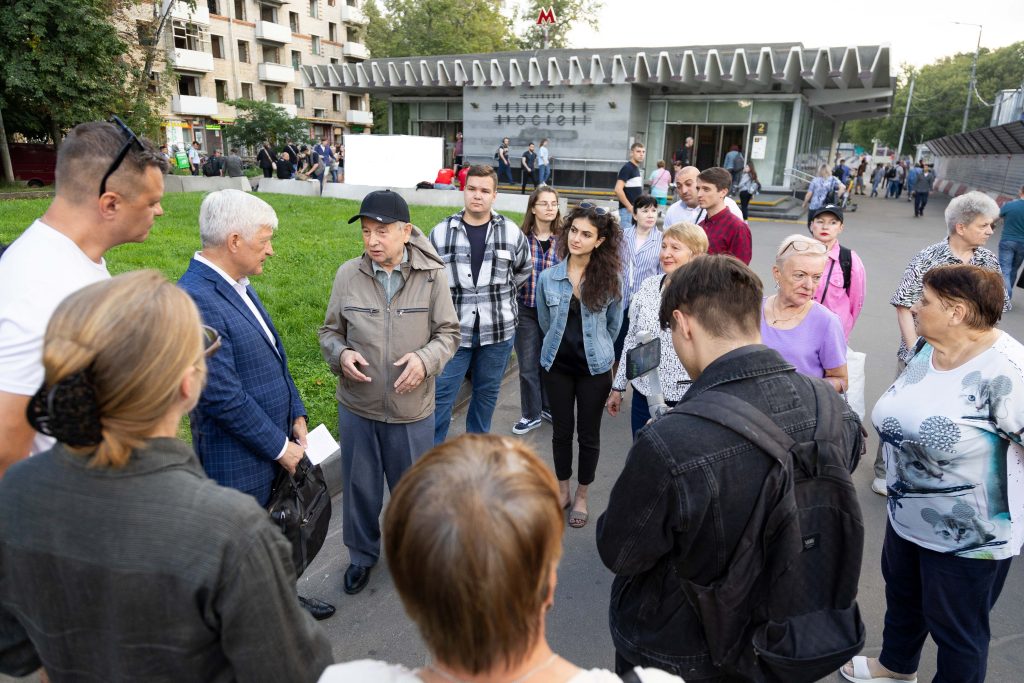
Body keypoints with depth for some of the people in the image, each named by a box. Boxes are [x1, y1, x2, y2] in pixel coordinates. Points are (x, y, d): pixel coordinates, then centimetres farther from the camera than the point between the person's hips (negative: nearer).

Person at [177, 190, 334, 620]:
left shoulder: (237, 284, 4)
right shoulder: (194, 299, -26)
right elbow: (223, 397, -26)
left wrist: (295, 415, 5)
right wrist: (279, 447, -16)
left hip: (275, 441, 9)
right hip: (238, 459, -9)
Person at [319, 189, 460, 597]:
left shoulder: (430, 276, -10)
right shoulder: (348, 274, -7)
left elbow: (448, 333, -1)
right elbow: (330, 331, 4)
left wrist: (425, 358, -21)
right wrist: (340, 354, -17)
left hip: (412, 408, -1)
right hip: (357, 406, 1)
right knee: (360, 486, 18)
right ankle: (362, 555, 43)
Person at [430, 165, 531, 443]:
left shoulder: (511, 232, -1)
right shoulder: (440, 233, -3)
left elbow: (525, 268, 17)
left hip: (498, 330, 1)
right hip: (453, 330, -1)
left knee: (487, 393, 15)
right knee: (441, 395, 1)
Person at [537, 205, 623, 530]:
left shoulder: (609, 279, -11)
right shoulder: (548, 277, -7)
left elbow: (614, 325, 4)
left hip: (594, 367, -1)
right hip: (558, 364, 2)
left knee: (588, 433, 10)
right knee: (561, 429, 14)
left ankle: (582, 497, 29)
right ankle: (562, 490, 34)